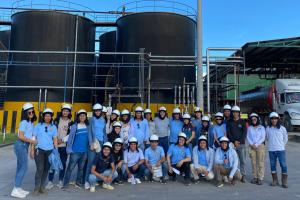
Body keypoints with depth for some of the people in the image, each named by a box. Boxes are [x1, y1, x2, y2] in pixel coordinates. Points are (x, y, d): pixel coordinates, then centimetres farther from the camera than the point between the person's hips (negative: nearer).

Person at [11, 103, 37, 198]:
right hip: (21, 145, -8)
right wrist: (32, 141, -9)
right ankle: (15, 190, 1)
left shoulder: (31, 122, 11)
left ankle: (18, 188, 22)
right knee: (24, 167, -6)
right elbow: (21, 136, -17)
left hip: (25, 146, 8)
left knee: (20, 167, 13)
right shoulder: (24, 122, -14)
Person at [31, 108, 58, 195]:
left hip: (50, 150, 2)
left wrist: (56, 151, 3)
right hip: (39, 150, -2)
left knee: (46, 169, 8)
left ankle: (42, 186, 21)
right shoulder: (38, 125, 3)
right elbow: (34, 138, 3)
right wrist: (32, 150, -2)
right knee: (40, 168, -9)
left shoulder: (54, 127, 7)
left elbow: (55, 139, 8)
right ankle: (36, 187, 4)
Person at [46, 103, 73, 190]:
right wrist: (56, 139, -8)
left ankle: (60, 181, 18)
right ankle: (50, 181, 7)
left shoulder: (71, 122, 2)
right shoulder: (57, 120, 6)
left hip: (64, 145, 0)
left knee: (63, 163, 6)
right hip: (55, 144, 0)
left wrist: (62, 140, -11)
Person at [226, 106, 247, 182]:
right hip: (232, 144, 0)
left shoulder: (242, 122, 7)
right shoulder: (229, 122, 8)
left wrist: (239, 141, -9)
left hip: (241, 144, 0)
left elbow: (244, 133, 0)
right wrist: (234, 141, -8)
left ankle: (243, 175, 10)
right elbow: (228, 133, 2)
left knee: (243, 160, 1)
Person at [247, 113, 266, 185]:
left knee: (260, 163, -5)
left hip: (260, 146, -2)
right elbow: (248, 137, 7)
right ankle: (255, 177, 12)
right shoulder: (249, 128, 11)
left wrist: (256, 145, -11)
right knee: (253, 163, 4)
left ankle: (260, 178, 0)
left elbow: (263, 138, -2)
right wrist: (252, 144, -8)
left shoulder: (262, 127, 4)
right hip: (252, 146, 2)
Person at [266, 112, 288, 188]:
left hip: (280, 150, -2)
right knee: (272, 165, 8)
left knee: (283, 165, -3)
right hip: (271, 150, 2)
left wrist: (281, 145, 11)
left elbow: (285, 138, 10)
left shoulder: (282, 128, -2)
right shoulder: (268, 128, 2)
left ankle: (284, 182, 8)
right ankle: (275, 180, 20)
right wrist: (272, 144, 10)